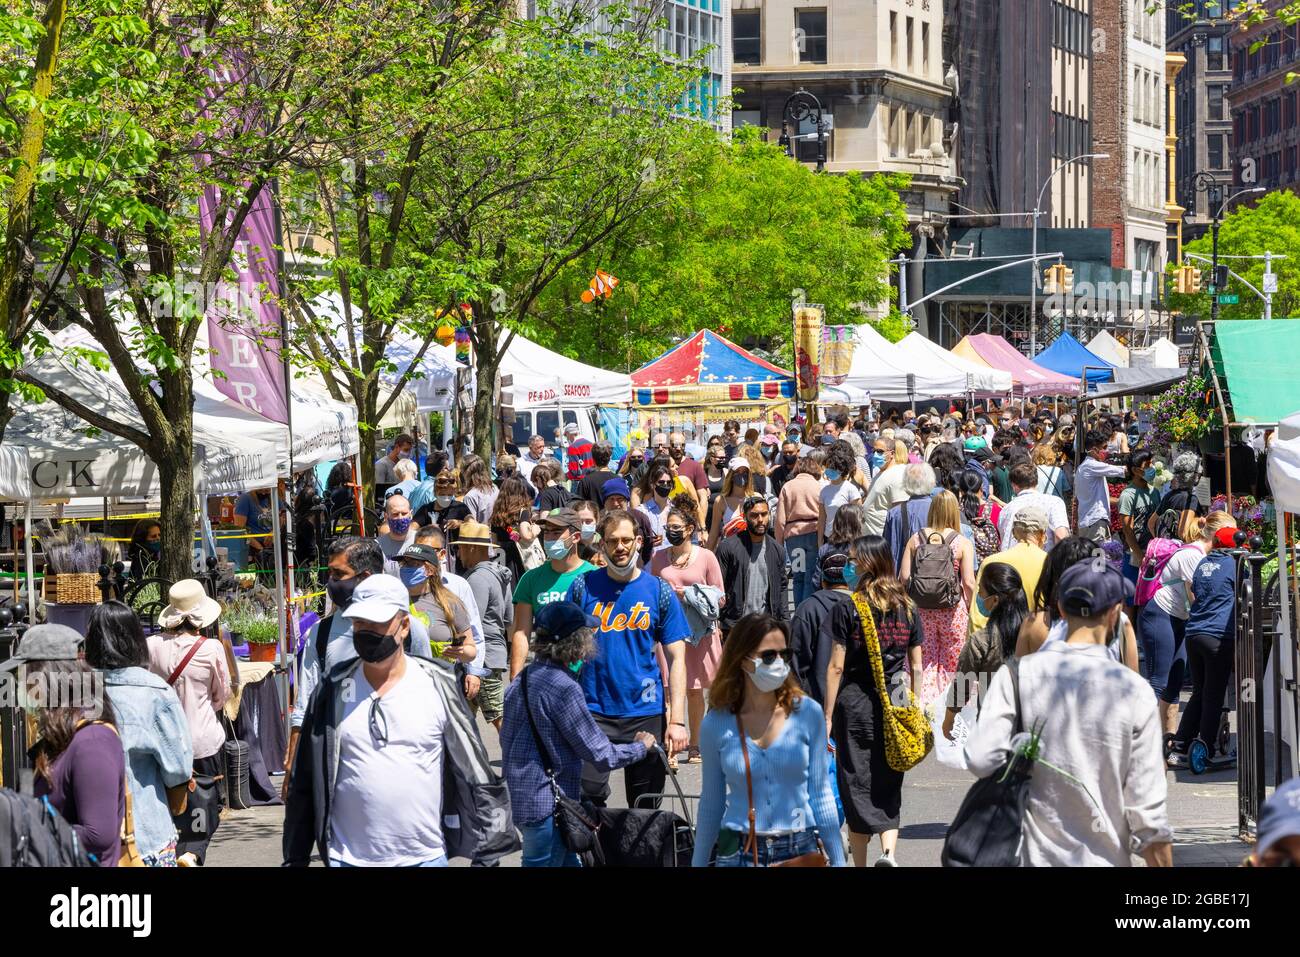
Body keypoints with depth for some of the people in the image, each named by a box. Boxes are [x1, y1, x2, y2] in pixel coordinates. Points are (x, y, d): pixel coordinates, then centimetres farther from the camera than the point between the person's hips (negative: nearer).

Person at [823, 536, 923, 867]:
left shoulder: (847, 610, -9)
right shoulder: (908, 609, 4)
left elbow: (836, 667, -9)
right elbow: (916, 666, 6)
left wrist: (828, 717, -5)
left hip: (856, 703, -3)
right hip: (896, 704, 3)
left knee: (856, 784, 7)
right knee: (889, 784, 11)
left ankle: (860, 862, 12)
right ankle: (889, 850, -9)